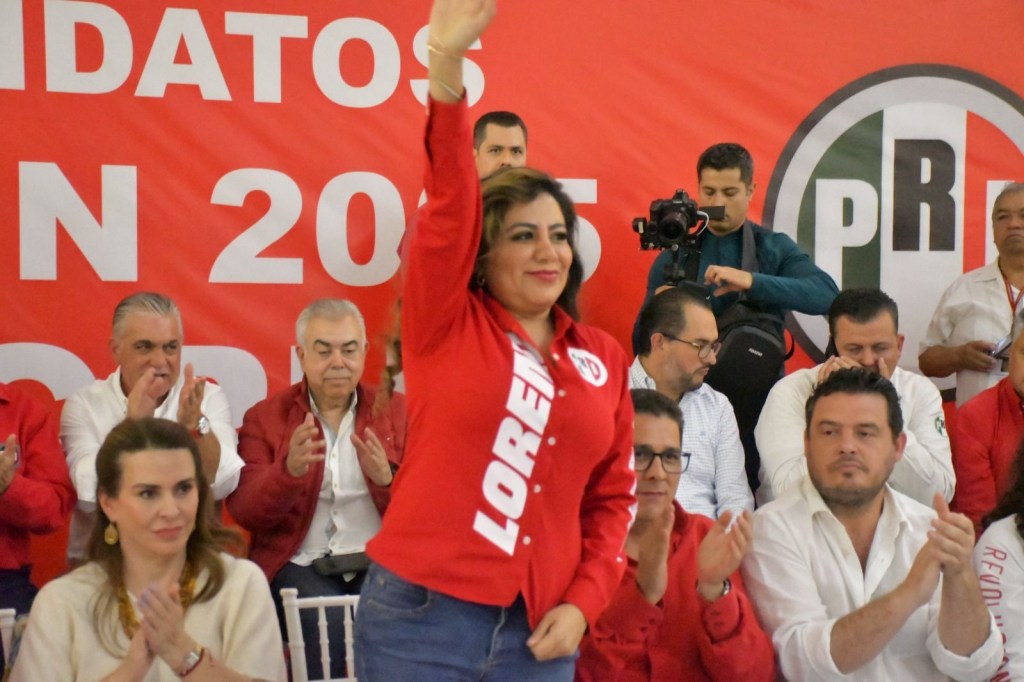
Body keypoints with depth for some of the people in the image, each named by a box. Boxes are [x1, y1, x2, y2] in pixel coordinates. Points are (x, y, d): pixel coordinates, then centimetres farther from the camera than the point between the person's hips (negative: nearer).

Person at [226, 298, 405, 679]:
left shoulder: (395, 411, 12)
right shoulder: (265, 417, 9)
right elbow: (245, 514, -1)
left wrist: (384, 478, -16)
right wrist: (289, 469, -20)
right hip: (300, 565, -1)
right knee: (327, 627, -32)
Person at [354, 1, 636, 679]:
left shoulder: (603, 357, 8)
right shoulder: (447, 324, -1)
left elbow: (612, 494, 12)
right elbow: (449, 202, -14)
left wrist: (583, 601, -1)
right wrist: (447, 62, -26)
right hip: (421, 613, -3)